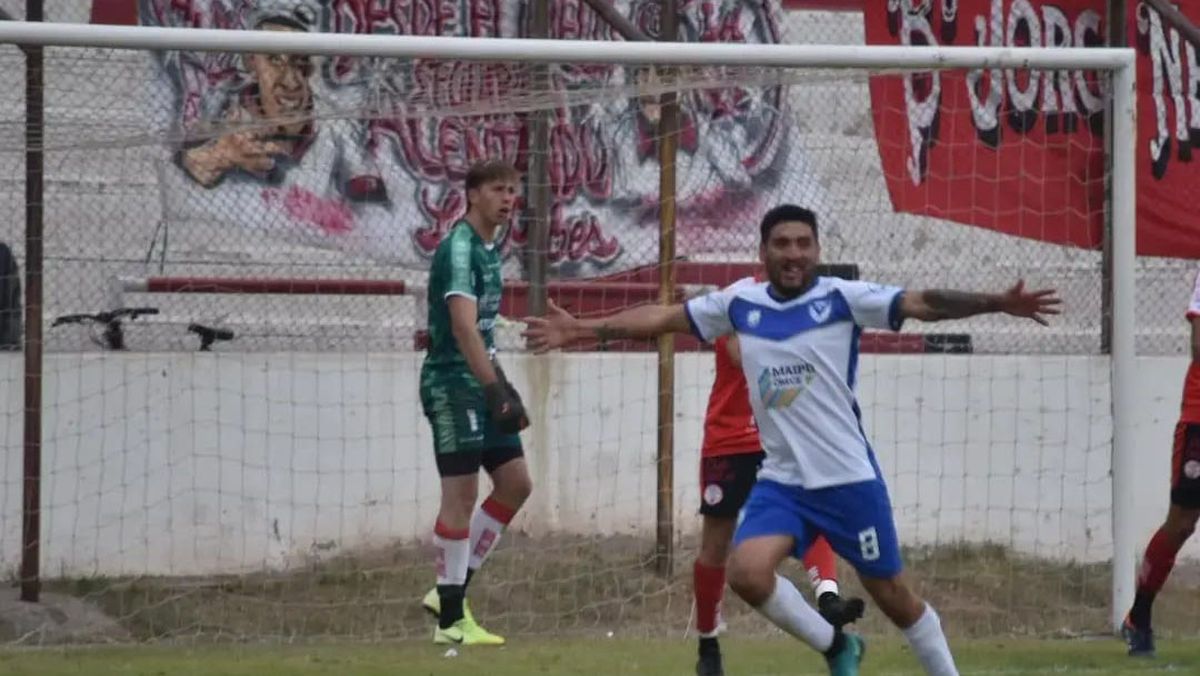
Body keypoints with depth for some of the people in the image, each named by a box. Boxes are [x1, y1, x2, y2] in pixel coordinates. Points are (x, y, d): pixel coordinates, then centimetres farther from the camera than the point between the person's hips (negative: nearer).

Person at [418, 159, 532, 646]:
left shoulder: (488, 250, 15)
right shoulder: (459, 248, -15)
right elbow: (463, 326, -26)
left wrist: (505, 389, 22)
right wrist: (495, 388, -32)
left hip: (481, 385, 9)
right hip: (451, 383, -9)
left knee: (516, 483, 7)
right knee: (461, 492, -7)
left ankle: (452, 590, 13)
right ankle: (451, 618, -2)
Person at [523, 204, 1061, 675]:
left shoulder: (841, 298, -8)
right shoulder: (740, 303, 3)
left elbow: (924, 303, -16)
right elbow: (661, 317, 11)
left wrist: (997, 302, -28)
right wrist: (582, 330, 9)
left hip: (849, 478, -3)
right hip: (781, 481, 3)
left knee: (891, 595, 5)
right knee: (748, 573, -18)